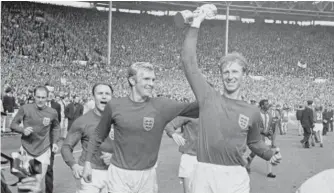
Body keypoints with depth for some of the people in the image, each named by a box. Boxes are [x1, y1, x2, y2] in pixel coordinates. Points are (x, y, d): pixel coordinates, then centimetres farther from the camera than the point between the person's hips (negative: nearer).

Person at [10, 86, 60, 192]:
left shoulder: (52, 112, -4)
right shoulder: (25, 109, -8)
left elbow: (56, 128, 15)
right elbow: (13, 125, 0)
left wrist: (54, 142, 4)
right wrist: (23, 130, -18)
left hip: (43, 151, 0)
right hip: (27, 149, 0)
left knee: (39, 181, -4)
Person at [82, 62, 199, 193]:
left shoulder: (161, 106, -6)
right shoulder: (114, 106, -3)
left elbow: (193, 109, -14)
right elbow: (99, 135, 9)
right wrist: (88, 162, 9)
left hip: (147, 177, 1)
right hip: (120, 174, -1)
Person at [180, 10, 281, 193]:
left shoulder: (252, 112, 8)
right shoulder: (208, 97, 4)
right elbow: (188, 61, 1)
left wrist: (271, 154, 2)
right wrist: (196, 23, 3)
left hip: (235, 176, 1)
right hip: (204, 173, 0)